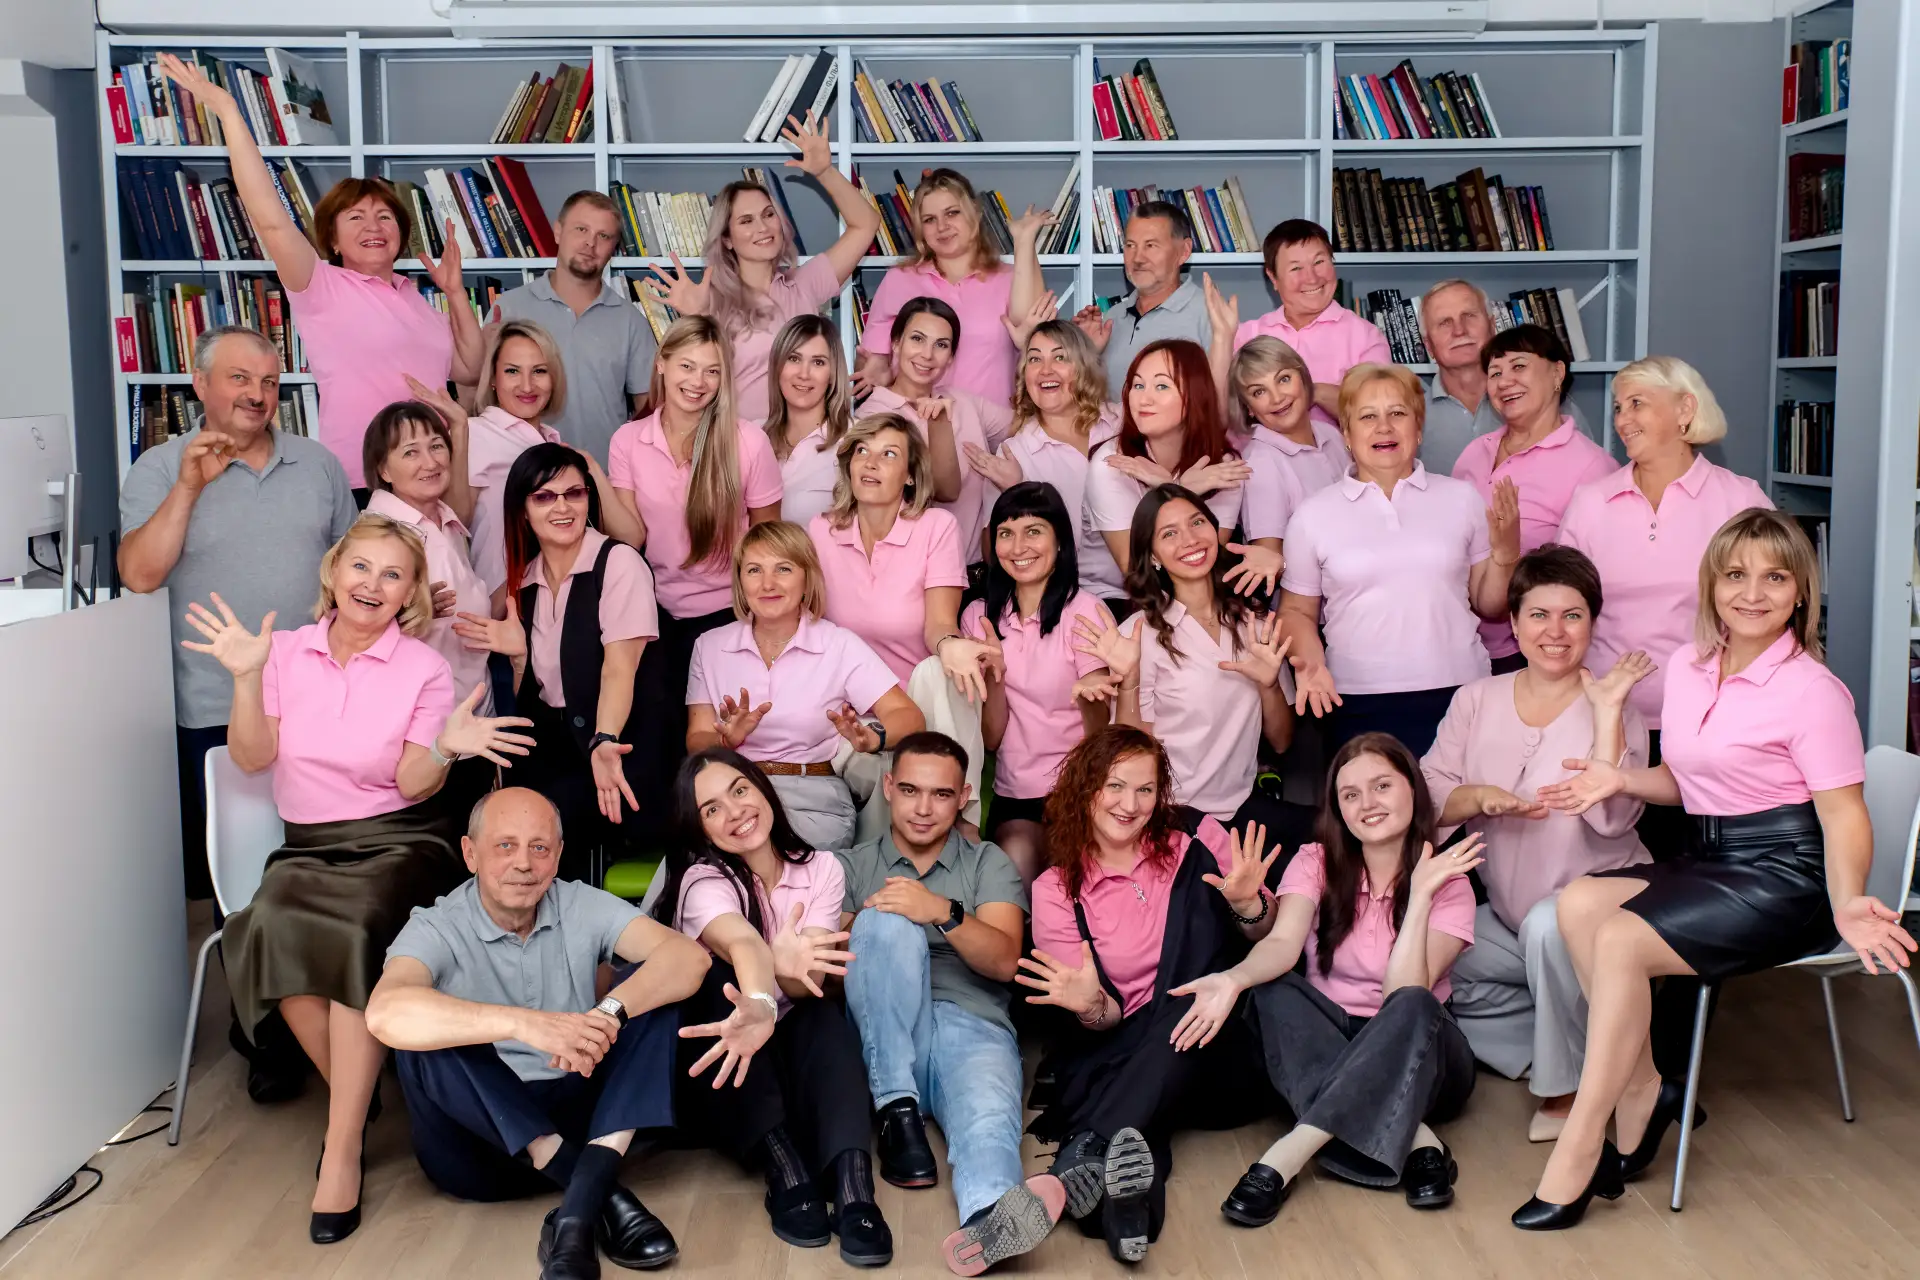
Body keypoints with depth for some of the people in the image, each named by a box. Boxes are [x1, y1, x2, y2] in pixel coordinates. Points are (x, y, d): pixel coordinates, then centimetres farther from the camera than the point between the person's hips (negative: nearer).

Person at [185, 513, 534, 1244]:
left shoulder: (424, 668, -1)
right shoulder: (288, 651, 7)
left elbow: (413, 786, -6)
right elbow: (250, 758, 2)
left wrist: (445, 749, -26)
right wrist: (247, 679, -10)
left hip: (400, 841, -2)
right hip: (308, 844, 3)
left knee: (358, 929, -35)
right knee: (273, 922, -31)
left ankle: (342, 1150, -27)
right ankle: (351, 1095, -8)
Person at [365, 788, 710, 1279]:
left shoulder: (582, 906, -1)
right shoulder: (437, 928, -9)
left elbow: (689, 957, -16)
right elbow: (385, 1013, -33)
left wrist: (610, 1010, -36)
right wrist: (524, 1024, -44)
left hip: (584, 1113, 3)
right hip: (484, 1135, -3)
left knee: (651, 982, -14)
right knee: (423, 1034, -28)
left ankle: (581, 1206, -31)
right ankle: (602, 1191, -28)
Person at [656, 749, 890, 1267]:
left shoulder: (821, 869, -2)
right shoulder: (703, 880, -13)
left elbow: (811, 982, -20)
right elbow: (743, 944, -38)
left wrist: (789, 964, -44)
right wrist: (758, 1007, -61)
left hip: (796, 1056, 2)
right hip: (716, 1077, -2)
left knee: (825, 1012, -30)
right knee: (721, 977, -32)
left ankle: (851, 1182, -47)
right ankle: (783, 1165, -41)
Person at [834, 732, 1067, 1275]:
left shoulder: (989, 864, 19)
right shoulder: (852, 867, 21)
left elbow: (1003, 961, 1)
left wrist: (944, 913, -17)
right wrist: (861, 925, -18)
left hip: (973, 1030, -1)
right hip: (883, 1040, 1)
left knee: (988, 1119, -36)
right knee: (888, 925, -28)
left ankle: (989, 1219, -70)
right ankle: (898, 1111, -27)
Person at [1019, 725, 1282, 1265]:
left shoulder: (1194, 838, 4)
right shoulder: (1056, 890, 3)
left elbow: (1271, 936, 8)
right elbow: (1106, 1017, 1)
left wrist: (1248, 903, -16)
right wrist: (1090, 1006, -23)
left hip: (1216, 1054, 0)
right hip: (1121, 1052, 0)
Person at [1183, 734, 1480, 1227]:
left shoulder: (1449, 885, -6)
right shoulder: (1316, 864, -2)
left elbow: (1407, 992, -21)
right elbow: (1283, 943, -23)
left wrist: (1420, 893, -25)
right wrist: (1234, 979, -43)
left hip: (1418, 1055, -2)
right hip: (1320, 1048, 2)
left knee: (1412, 1007, -35)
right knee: (1273, 992, -29)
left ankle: (1289, 1154, -42)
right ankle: (1414, 1143, -35)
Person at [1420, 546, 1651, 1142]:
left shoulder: (1614, 710, -7)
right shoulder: (1477, 700, 3)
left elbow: (1613, 818, -23)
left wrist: (1606, 712, -26)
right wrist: (1479, 797, -22)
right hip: (1506, 918, 5)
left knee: (1549, 927, -36)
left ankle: (1566, 1086, -13)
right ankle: (1549, 1055, 2)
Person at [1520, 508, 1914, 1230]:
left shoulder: (1813, 690, -11)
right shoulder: (1687, 666, 9)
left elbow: (1843, 815, -14)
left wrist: (1847, 904, -31)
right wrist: (1622, 780, 1)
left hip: (1784, 876, -7)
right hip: (1712, 863, 7)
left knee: (1622, 941, -25)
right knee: (1579, 903, -18)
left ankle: (1580, 1148, -17)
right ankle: (1642, 1089, -8)